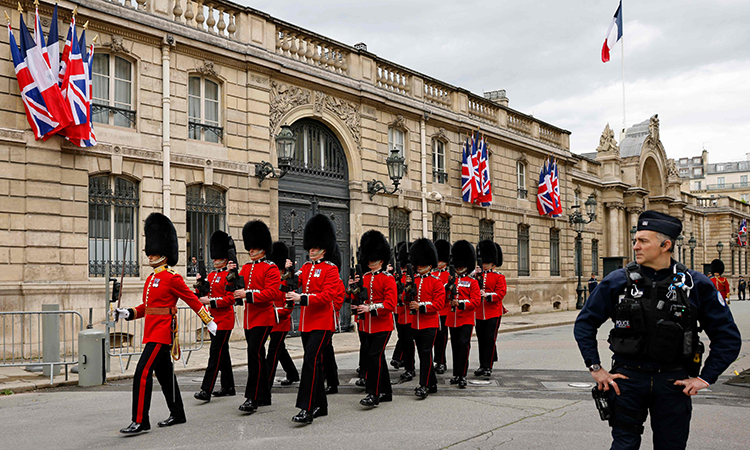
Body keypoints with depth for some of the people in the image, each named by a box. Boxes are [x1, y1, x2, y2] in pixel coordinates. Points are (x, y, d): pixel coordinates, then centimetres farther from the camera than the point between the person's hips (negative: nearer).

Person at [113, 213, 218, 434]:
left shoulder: (172, 278, -11)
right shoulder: (151, 279, 15)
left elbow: (193, 300, -8)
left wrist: (209, 322, -4)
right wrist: (127, 313, 3)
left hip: (162, 333, -9)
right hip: (153, 332, 9)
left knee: (142, 373, -14)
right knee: (165, 374, 16)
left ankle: (140, 421, -10)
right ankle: (177, 414, 28)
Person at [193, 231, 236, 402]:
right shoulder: (211, 275, 15)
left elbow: (231, 298, -16)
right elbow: (204, 295, 18)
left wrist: (211, 301, -22)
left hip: (224, 320, -9)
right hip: (214, 320, 9)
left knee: (215, 353, -11)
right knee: (222, 353, 13)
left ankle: (206, 390, -14)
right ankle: (228, 388, 20)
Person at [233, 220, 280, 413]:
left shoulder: (271, 268, -6)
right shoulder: (246, 267, 16)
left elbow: (272, 292, -16)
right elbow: (237, 289, 15)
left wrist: (248, 294, -23)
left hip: (263, 318, -8)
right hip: (249, 318, 8)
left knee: (254, 353, -16)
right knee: (258, 355, 12)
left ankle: (251, 398, -15)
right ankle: (264, 396, 20)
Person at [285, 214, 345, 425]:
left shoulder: (330, 269, -7)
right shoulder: (306, 268, 14)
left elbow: (327, 296, -18)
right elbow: (294, 285, 14)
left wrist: (302, 298, -26)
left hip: (322, 323, -7)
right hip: (306, 322, 7)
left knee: (310, 361, -16)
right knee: (315, 362, 12)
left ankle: (306, 409, -17)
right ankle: (320, 406, 22)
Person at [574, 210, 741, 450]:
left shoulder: (695, 284, -2)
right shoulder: (617, 282, -2)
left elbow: (728, 336, 3)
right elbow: (584, 324, 5)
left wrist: (705, 377, -2)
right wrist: (596, 368, 0)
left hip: (674, 382, 0)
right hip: (628, 378, 0)